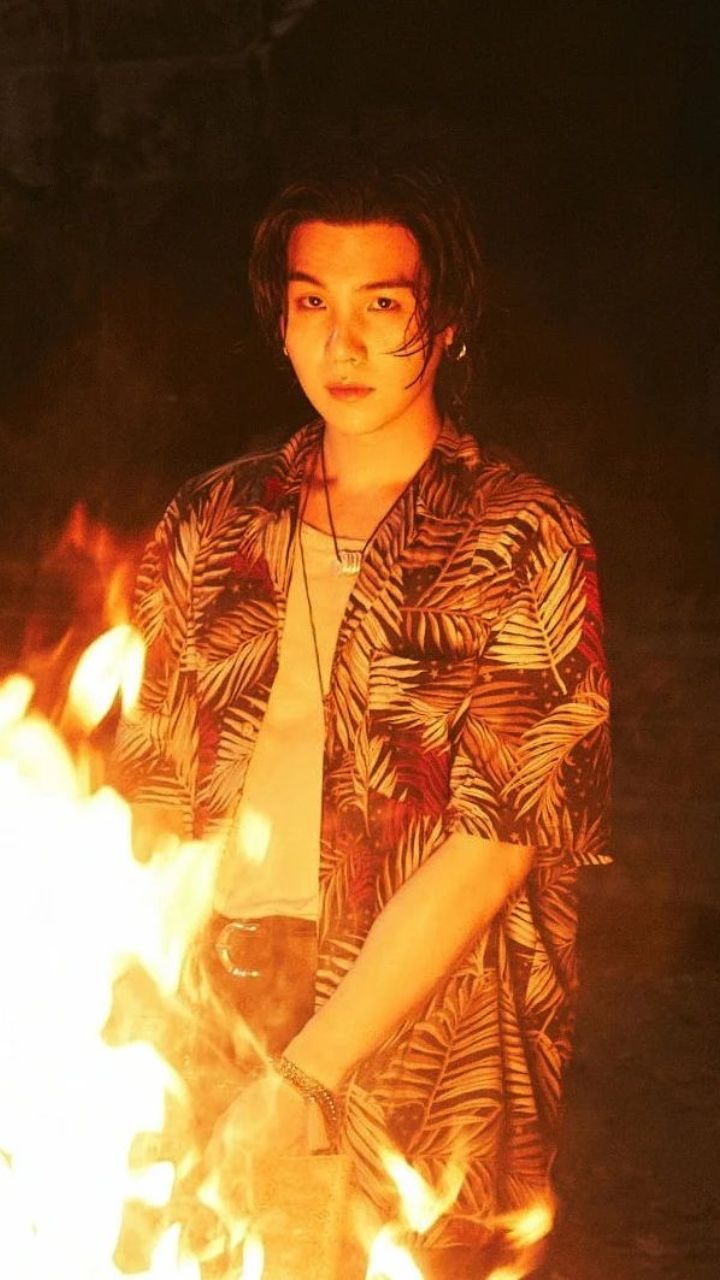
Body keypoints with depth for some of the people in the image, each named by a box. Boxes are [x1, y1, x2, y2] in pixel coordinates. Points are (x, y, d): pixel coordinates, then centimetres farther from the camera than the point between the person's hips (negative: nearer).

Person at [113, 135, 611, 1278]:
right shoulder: (211, 525, 9)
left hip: (430, 1107, -3)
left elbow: (494, 842, -12)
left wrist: (301, 1077, -17)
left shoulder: (523, 542, -4)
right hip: (212, 1055, 3)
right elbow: (151, 797, 7)